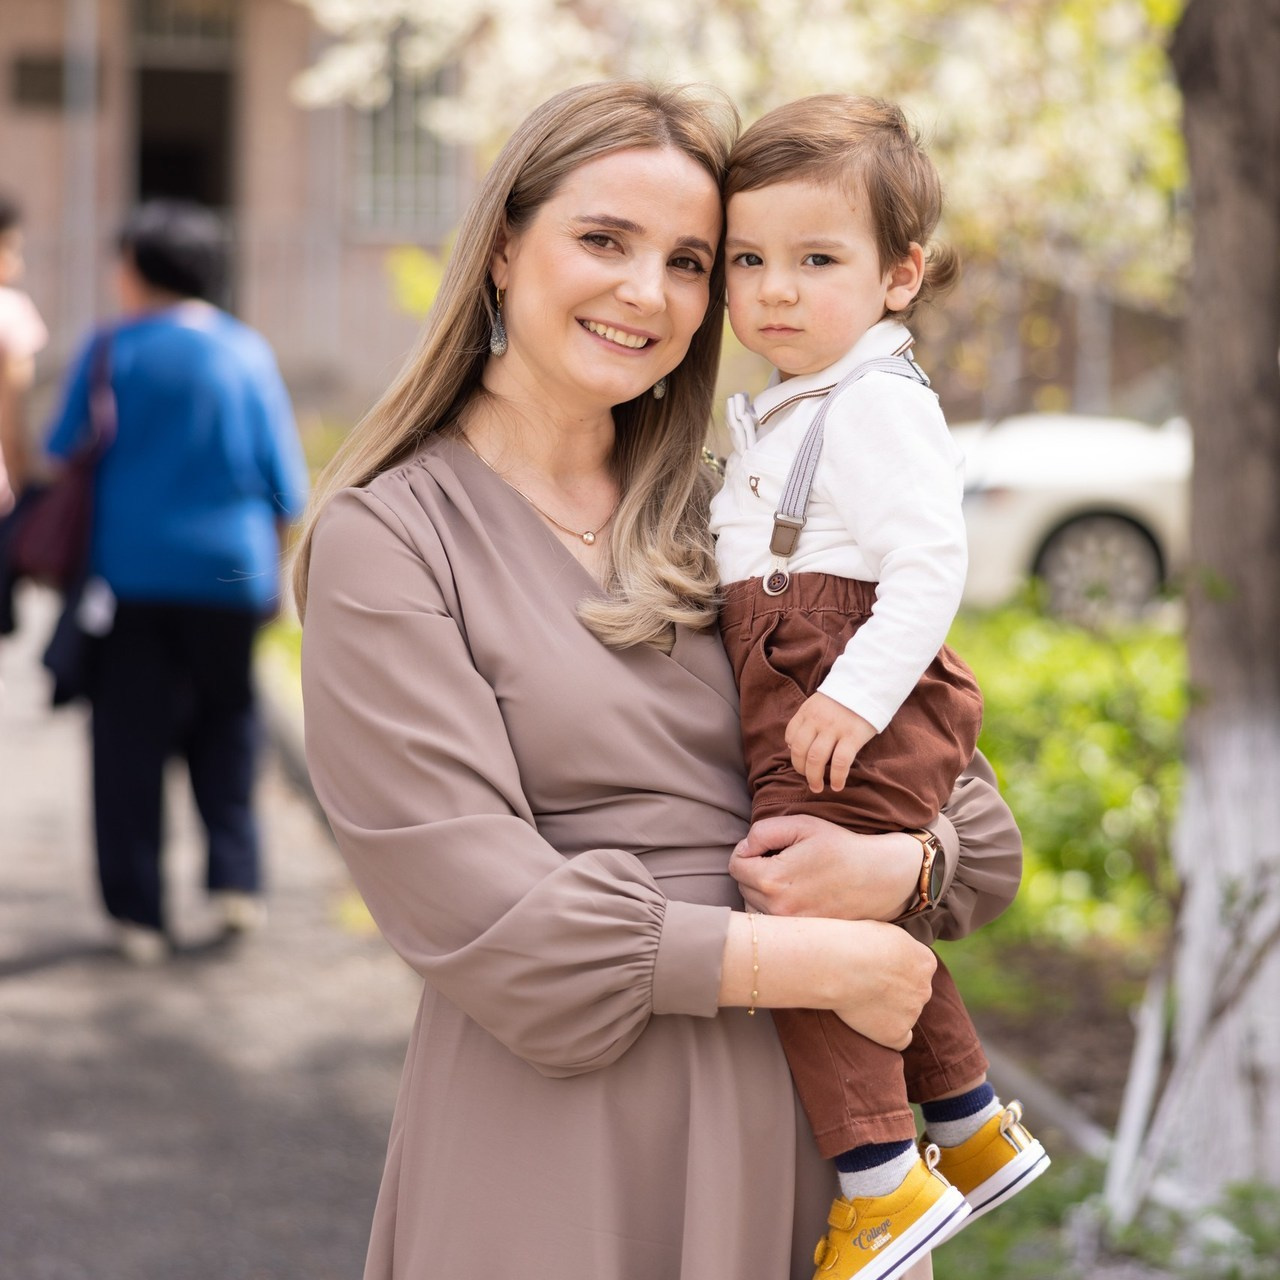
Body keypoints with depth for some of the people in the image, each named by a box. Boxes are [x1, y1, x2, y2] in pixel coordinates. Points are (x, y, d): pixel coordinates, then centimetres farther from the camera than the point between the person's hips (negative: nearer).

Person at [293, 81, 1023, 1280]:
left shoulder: (715, 522, 11)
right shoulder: (385, 538, -5)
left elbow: (985, 833, 12)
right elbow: (476, 908, -14)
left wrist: (900, 865, -11)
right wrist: (820, 964, -12)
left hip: (787, 1116, 5)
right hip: (552, 1133, -5)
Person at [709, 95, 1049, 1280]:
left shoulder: (881, 406, -13)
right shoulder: (780, 415, 18)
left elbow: (930, 564, -23)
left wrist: (858, 693, -28)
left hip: (855, 717, -11)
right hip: (795, 713, 11)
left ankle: (885, 1182, -8)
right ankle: (973, 1128, 35)